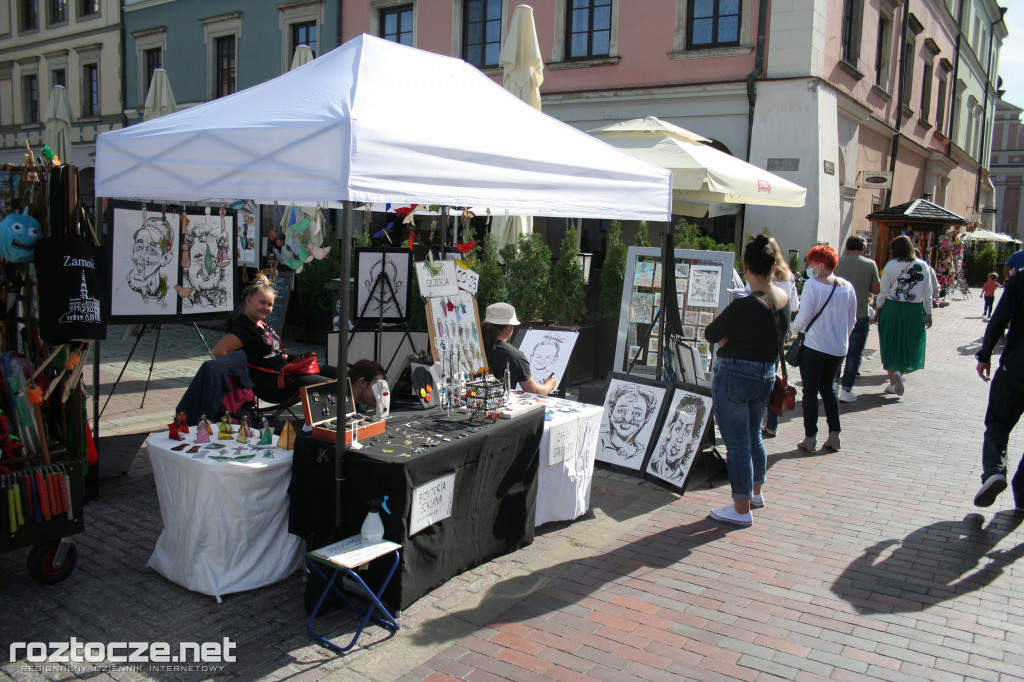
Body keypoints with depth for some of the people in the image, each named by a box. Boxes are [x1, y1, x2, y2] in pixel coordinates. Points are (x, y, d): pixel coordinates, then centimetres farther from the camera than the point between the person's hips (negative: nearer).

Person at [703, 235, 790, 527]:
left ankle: (742, 509, 14)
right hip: (766, 375, 8)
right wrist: (734, 336, -4)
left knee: (737, 443, 4)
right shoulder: (784, 299, -3)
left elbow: (710, 334, -14)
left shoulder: (744, 306, -26)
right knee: (754, 436, 25)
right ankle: (756, 492, 42)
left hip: (734, 376, -8)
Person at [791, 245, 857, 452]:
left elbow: (804, 316, -13)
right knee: (828, 388, 19)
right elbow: (852, 321, 10)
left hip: (814, 346, -5)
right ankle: (834, 435, 15)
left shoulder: (812, 284, -12)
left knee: (810, 391, 4)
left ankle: (810, 438, 5)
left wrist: (794, 327, 7)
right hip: (839, 349, 6)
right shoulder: (847, 287, 5)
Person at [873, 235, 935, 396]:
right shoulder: (923, 266, 0)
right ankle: (899, 373, -7)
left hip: (892, 309, -1)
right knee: (909, 346, 14)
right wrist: (928, 313, 11)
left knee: (891, 345, 10)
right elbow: (927, 294, 2)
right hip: (914, 311, 1)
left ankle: (893, 382, 8)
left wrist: (878, 310, 7)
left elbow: (884, 291, -4)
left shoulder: (891, 265, -6)